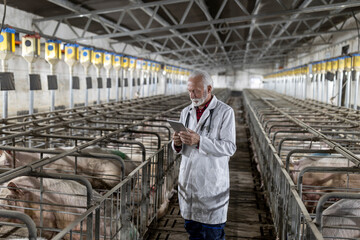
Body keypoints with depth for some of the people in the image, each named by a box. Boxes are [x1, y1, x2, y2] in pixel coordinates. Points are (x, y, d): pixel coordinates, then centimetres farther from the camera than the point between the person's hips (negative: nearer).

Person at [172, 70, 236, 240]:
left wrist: (199, 141, -27)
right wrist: (178, 143, -13)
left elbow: (230, 147, -15)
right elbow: (180, 148, 12)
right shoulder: (186, 112, 9)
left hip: (212, 184, -5)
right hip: (188, 181, 5)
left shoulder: (225, 112, -8)